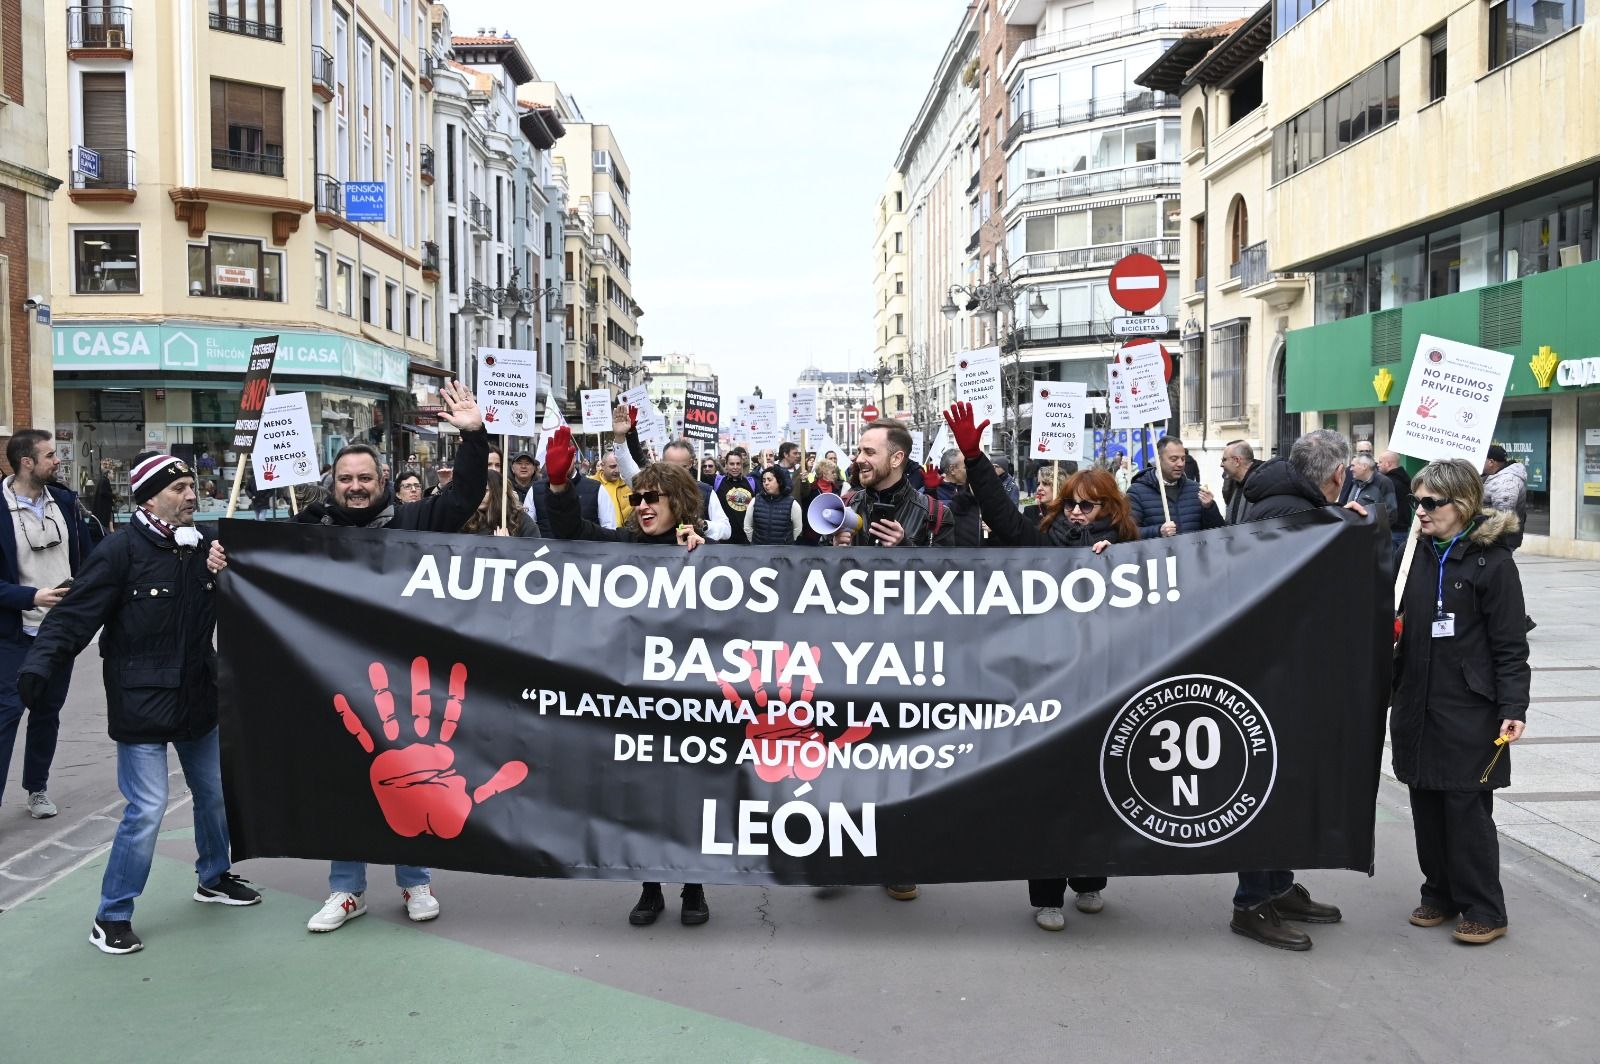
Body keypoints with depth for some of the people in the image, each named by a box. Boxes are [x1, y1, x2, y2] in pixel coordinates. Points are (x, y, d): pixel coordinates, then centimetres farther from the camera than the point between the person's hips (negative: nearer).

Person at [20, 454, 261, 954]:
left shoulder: (202, 547, 4)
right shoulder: (122, 551, -16)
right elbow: (74, 617, -20)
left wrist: (221, 576, -9)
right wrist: (38, 668, -33)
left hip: (198, 696, 7)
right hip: (141, 702, -7)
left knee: (214, 792, 18)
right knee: (147, 809, -7)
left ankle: (214, 878, 41)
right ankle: (111, 917, 9)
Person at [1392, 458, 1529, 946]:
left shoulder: (1492, 560, -9)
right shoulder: (1421, 553, 8)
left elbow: (1509, 645, -10)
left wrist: (1513, 708, -16)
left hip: (1468, 710, -6)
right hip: (1417, 705, 6)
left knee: (1467, 811, 0)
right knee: (1426, 807, 11)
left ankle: (1484, 910, 12)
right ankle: (1440, 894, 24)